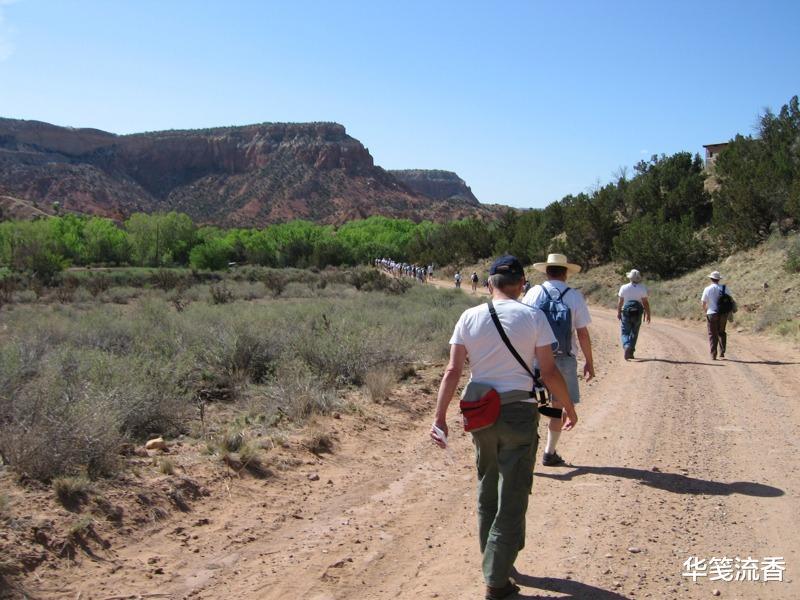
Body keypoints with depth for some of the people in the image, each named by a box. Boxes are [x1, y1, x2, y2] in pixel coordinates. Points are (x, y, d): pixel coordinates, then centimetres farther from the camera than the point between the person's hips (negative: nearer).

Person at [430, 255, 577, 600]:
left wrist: (439, 418, -2)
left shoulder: (469, 318, 1)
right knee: (512, 496, 5)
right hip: (519, 413, -3)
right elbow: (549, 372, -7)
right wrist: (569, 407, 8)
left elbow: (453, 370, -4)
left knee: (487, 491, 20)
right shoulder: (532, 317, -7)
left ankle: (494, 561, 35)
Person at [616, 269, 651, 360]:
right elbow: (645, 303, -5)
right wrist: (648, 314, 3)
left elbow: (620, 302, 1)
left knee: (625, 332, 4)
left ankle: (626, 347, -22)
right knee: (634, 333, 13)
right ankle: (631, 352, 15)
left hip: (626, 312, -1)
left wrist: (618, 312, 14)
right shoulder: (642, 288, -4)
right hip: (637, 313, 1)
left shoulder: (624, 288, -4)